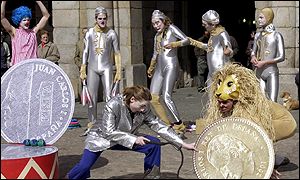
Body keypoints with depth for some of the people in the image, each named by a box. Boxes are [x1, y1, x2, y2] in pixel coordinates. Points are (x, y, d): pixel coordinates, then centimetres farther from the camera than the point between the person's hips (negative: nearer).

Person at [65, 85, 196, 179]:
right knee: (84, 167, -22)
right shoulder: (113, 105, -32)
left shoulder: (144, 110, -18)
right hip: (101, 138, -4)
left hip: (125, 139, 4)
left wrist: (182, 144, -19)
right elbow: (109, 132, -34)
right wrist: (133, 139, -41)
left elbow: (159, 126, -15)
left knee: (154, 144, -14)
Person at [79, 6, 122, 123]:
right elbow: (85, 52, 9)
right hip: (92, 68, 2)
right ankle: (92, 122, 10)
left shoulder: (111, 34, 2)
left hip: (106, 68, -2)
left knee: (109, 97, -7)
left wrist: (118, 71, -1)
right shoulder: (90, 33, 6)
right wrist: (82, 71, 5)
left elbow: (117, 54, 4)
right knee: (92, 97, 2)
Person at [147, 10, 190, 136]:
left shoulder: (171, 29, 2)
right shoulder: (157, 36, 22)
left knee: (166, 96, -24)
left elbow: (187, 40, -8)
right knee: (153, 98, -6)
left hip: (170, 66, -8)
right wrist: (151, 68, 43)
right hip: (159, 68, 8)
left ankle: (179, 126, -21)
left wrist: (174, 44, -24)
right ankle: (169, 125, -2)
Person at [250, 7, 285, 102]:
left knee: (272, 102, -11)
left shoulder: (276, 35, -6)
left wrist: (264, 62, -15)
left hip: (271, 72, -6)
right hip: (259, 72, 6)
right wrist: (253, 57, -2)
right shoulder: (258, 35, 11)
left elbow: (281, 57, -9)